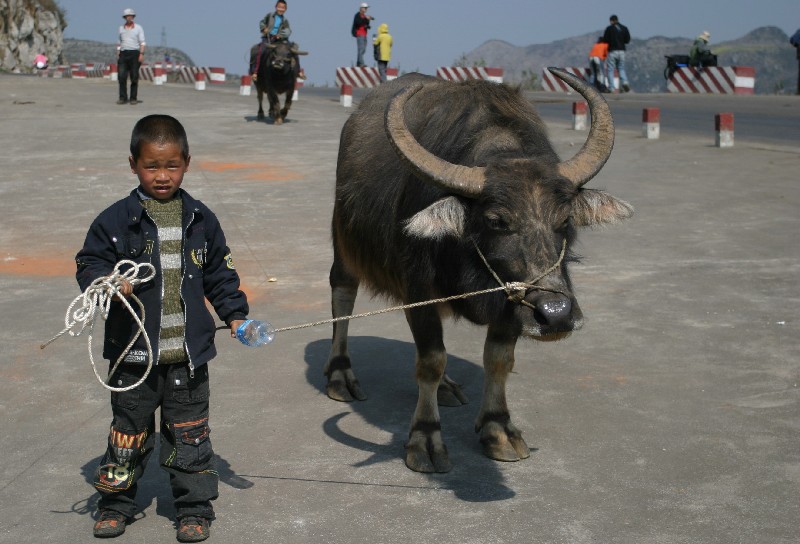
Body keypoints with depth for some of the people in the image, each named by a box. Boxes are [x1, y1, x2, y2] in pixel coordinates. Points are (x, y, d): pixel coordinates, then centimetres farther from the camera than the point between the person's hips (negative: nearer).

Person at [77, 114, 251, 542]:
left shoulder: (201, 220, 5)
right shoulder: (116, 220, -4)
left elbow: (219, 274, 14)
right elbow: (89, 264, -2)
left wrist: (235, 314, 8)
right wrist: (108, 282, -22)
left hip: (188, 352, 1)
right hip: (134, 350, -1)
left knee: (189, 432, 8)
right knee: (129, 428, 11)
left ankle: (194, 508, 20)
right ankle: (116, 502, 29)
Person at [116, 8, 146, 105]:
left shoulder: (138, 28, 3)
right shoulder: (121, 28, 14)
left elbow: (142, 42, -2)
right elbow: (119, 43, 17)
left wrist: (141, 54, -14)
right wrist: (118, 55, 8)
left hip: (134, 54, -3)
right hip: (123, 54, 3)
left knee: (134, 77, -3)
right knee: (122, 76, -8)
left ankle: (133, 98, 3)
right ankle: (123, 98, -4)